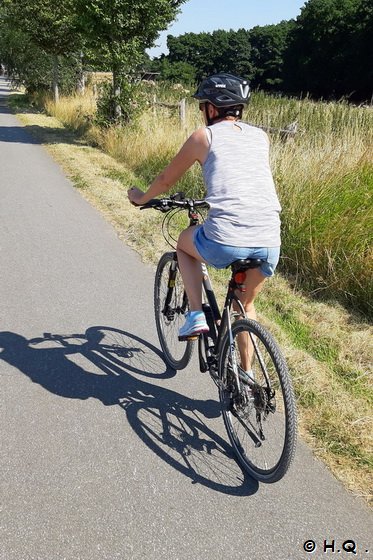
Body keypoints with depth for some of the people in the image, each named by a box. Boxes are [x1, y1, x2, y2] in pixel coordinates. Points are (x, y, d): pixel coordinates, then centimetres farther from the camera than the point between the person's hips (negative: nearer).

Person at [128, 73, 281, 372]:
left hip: (224, 241, -4)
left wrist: (141, 198, 39)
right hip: (270, 244, 5)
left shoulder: (204, 136, 8)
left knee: (184, 242, 31)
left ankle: (196, 315, 18)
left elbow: (167, 180, 19)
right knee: (246, 305, 31)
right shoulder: (260, 136, 19)